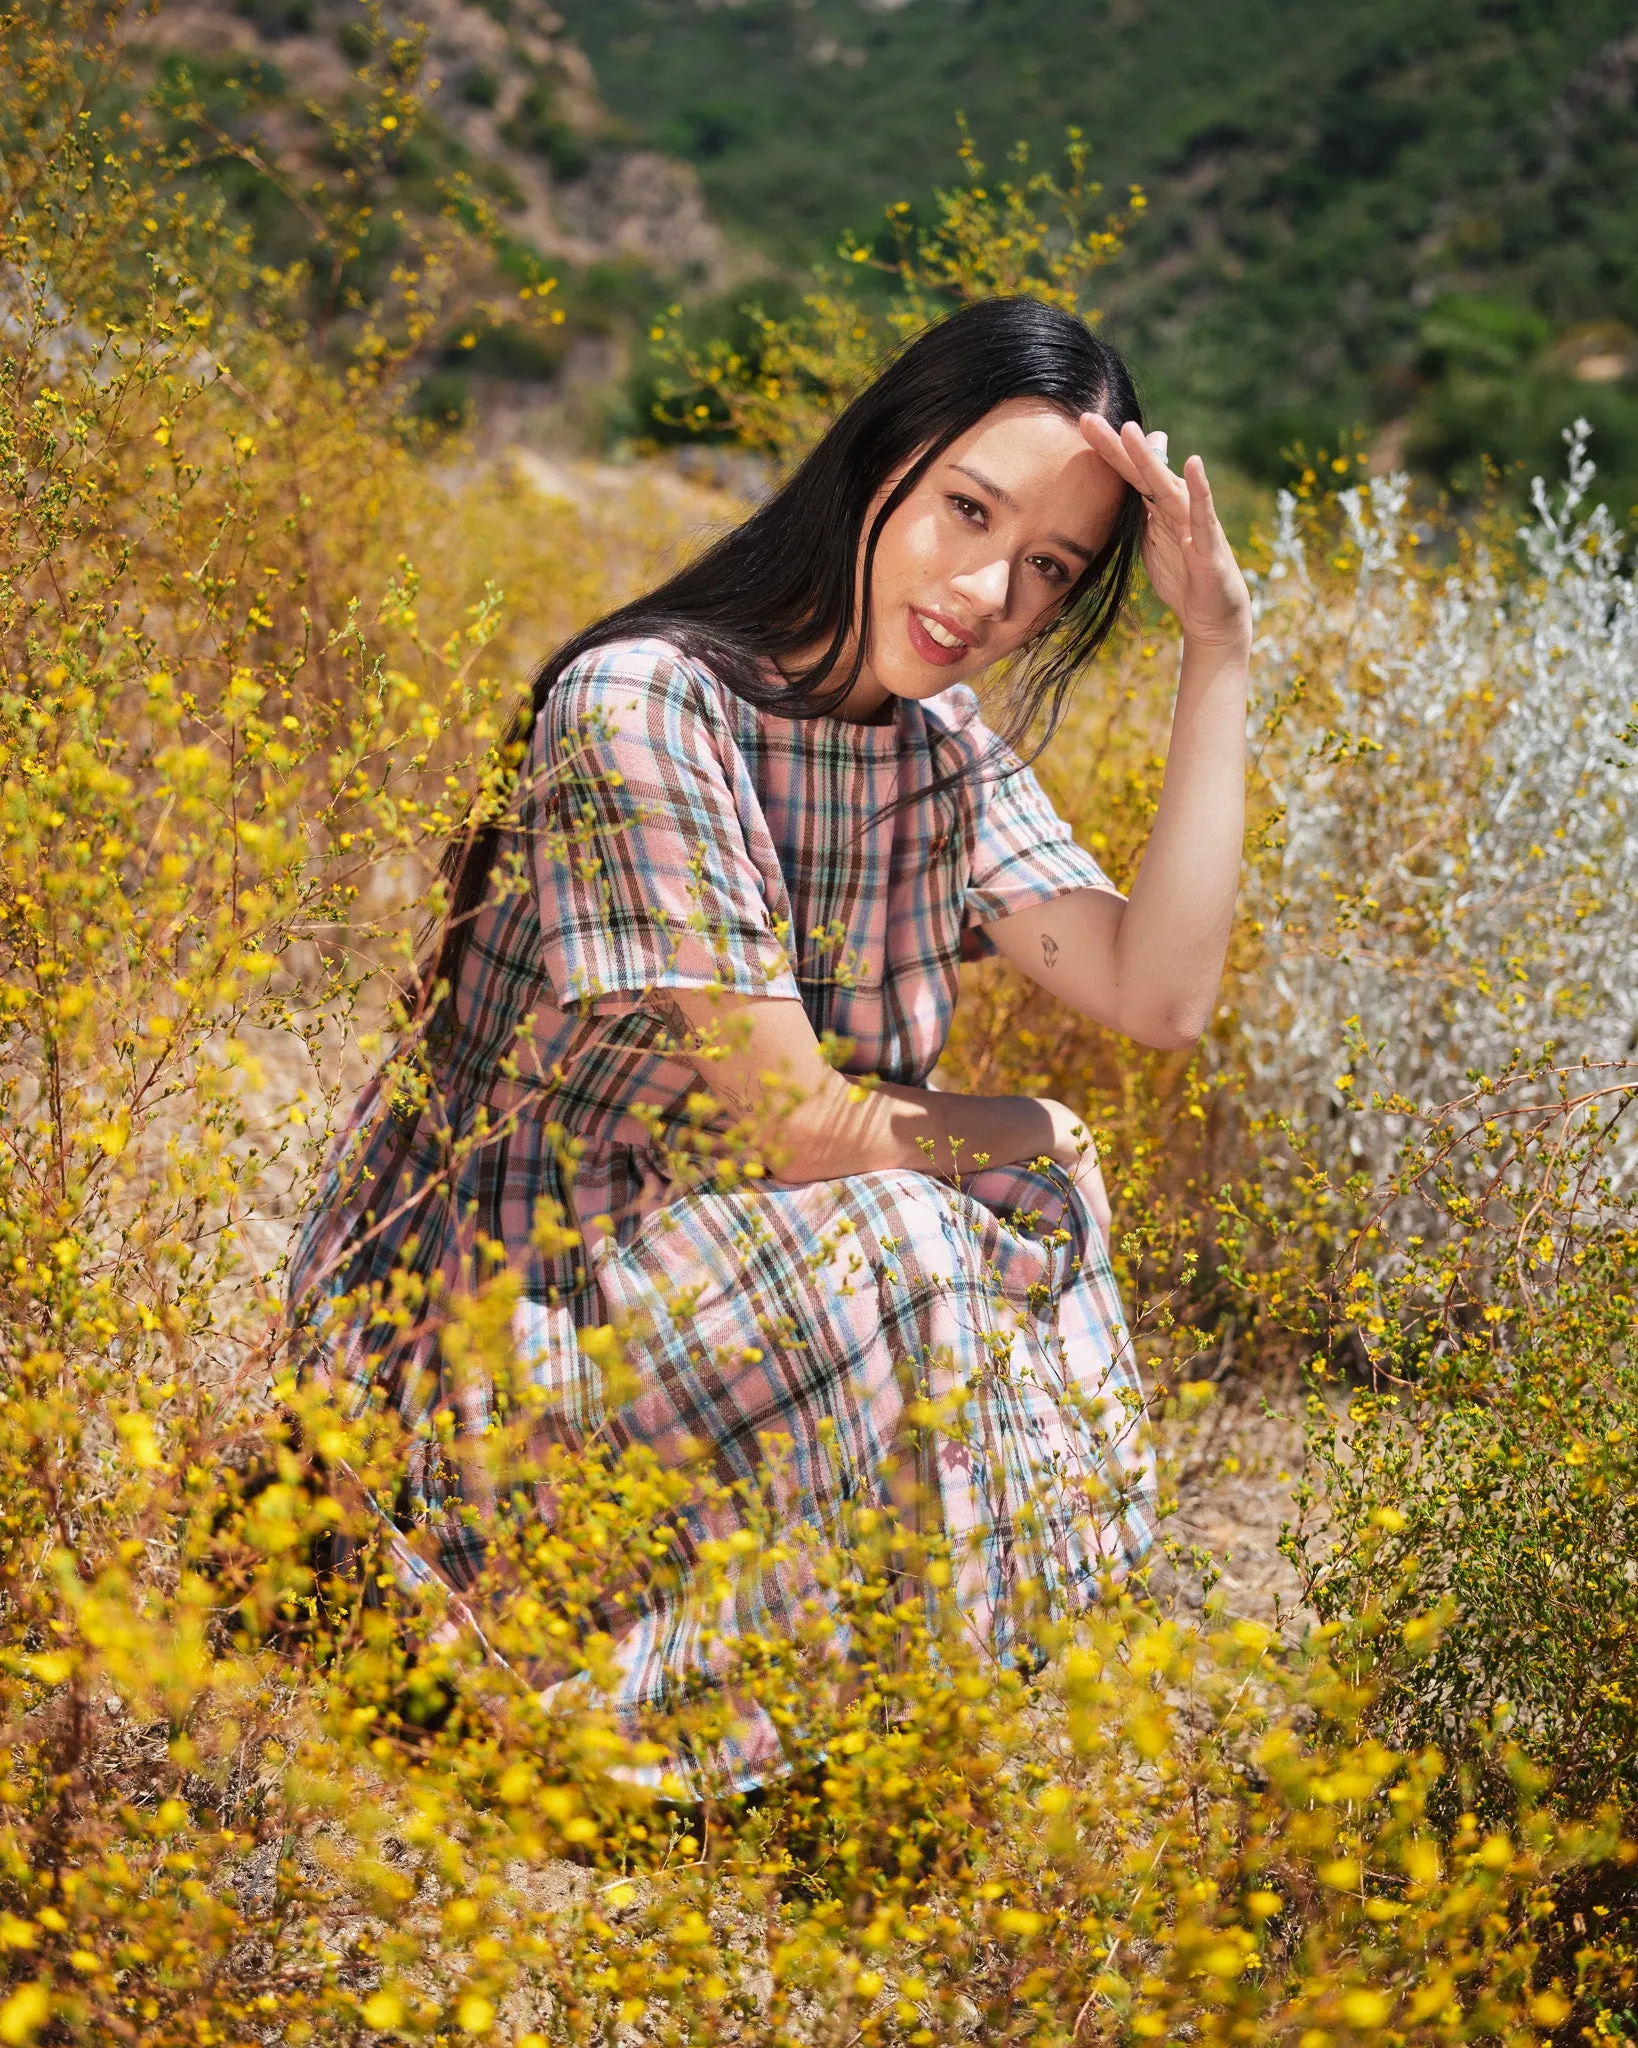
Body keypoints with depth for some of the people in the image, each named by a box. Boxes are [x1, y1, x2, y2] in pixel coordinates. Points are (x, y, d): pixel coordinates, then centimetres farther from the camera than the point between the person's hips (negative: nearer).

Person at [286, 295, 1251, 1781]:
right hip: (492, 1309, -8)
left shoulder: (943, 747, 2)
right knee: (900, 1248, -26)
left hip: (707, 1264, 8)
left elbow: (1162, 992, -12)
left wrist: (1221, 658, -14)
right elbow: (789, 1123, -23)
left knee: (1032, 1206, -7)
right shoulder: (648, 706, -22)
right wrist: (1035, 1138, -7)